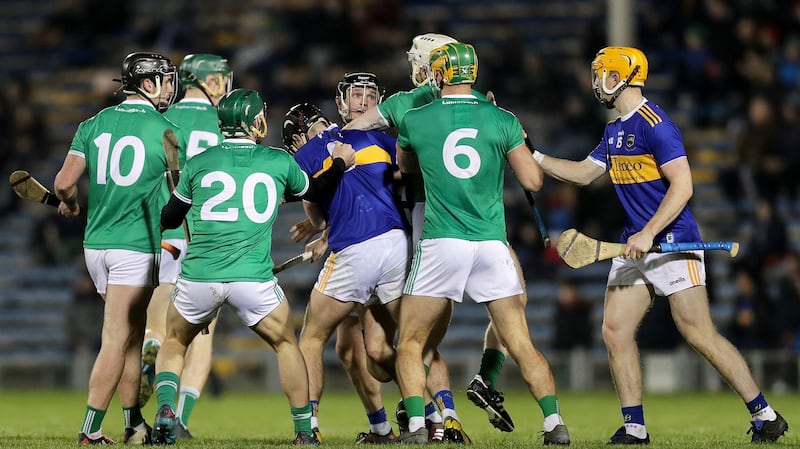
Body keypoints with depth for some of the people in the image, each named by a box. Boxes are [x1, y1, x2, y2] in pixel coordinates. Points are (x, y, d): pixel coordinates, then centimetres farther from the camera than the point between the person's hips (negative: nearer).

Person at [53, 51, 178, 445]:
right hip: (136, 246, -6)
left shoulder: (95, 124, 6)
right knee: (116, 342, -5)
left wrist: (70, 204, 22)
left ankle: (134, 425, 17)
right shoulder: (165, 131, -5)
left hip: (96, 243, 6)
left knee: (132, 337, 15)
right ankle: (90, 430, -8)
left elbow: (64, 183, 1)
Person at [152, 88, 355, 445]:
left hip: (199, 276, 1)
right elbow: (313, 191, 28)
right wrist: (340, 163, 45)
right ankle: (304, 432, 18)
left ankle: (165, 409, -3)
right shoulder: (279, 162, 7)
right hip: (252, 278, -1)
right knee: (286, 344, 20)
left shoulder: (198, 164, 8)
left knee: (174, 343, 22)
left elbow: (167, 220, 19)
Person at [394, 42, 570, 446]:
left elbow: (404, 166, 22)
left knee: (410, 343, 9)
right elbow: (533, 182, 3)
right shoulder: (502, 121, 1)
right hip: (492, 245, 1)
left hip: (441, 244, -1)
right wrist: (520, 143, 20)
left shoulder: (414, 120, 2)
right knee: (522, 345, 6)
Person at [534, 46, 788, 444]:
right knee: (615, 332, 1)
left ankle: (765, 416, -2)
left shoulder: (654, 124, -15)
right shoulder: (614, 132, 14)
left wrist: (648, 233, -25)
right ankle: (634, 427, 7)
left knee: (700, 336, -10)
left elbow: (682, 185, -20)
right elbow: (584, 172, 26)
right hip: (634, 246, 9)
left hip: (673, 244, -9)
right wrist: (533, 155, 19)